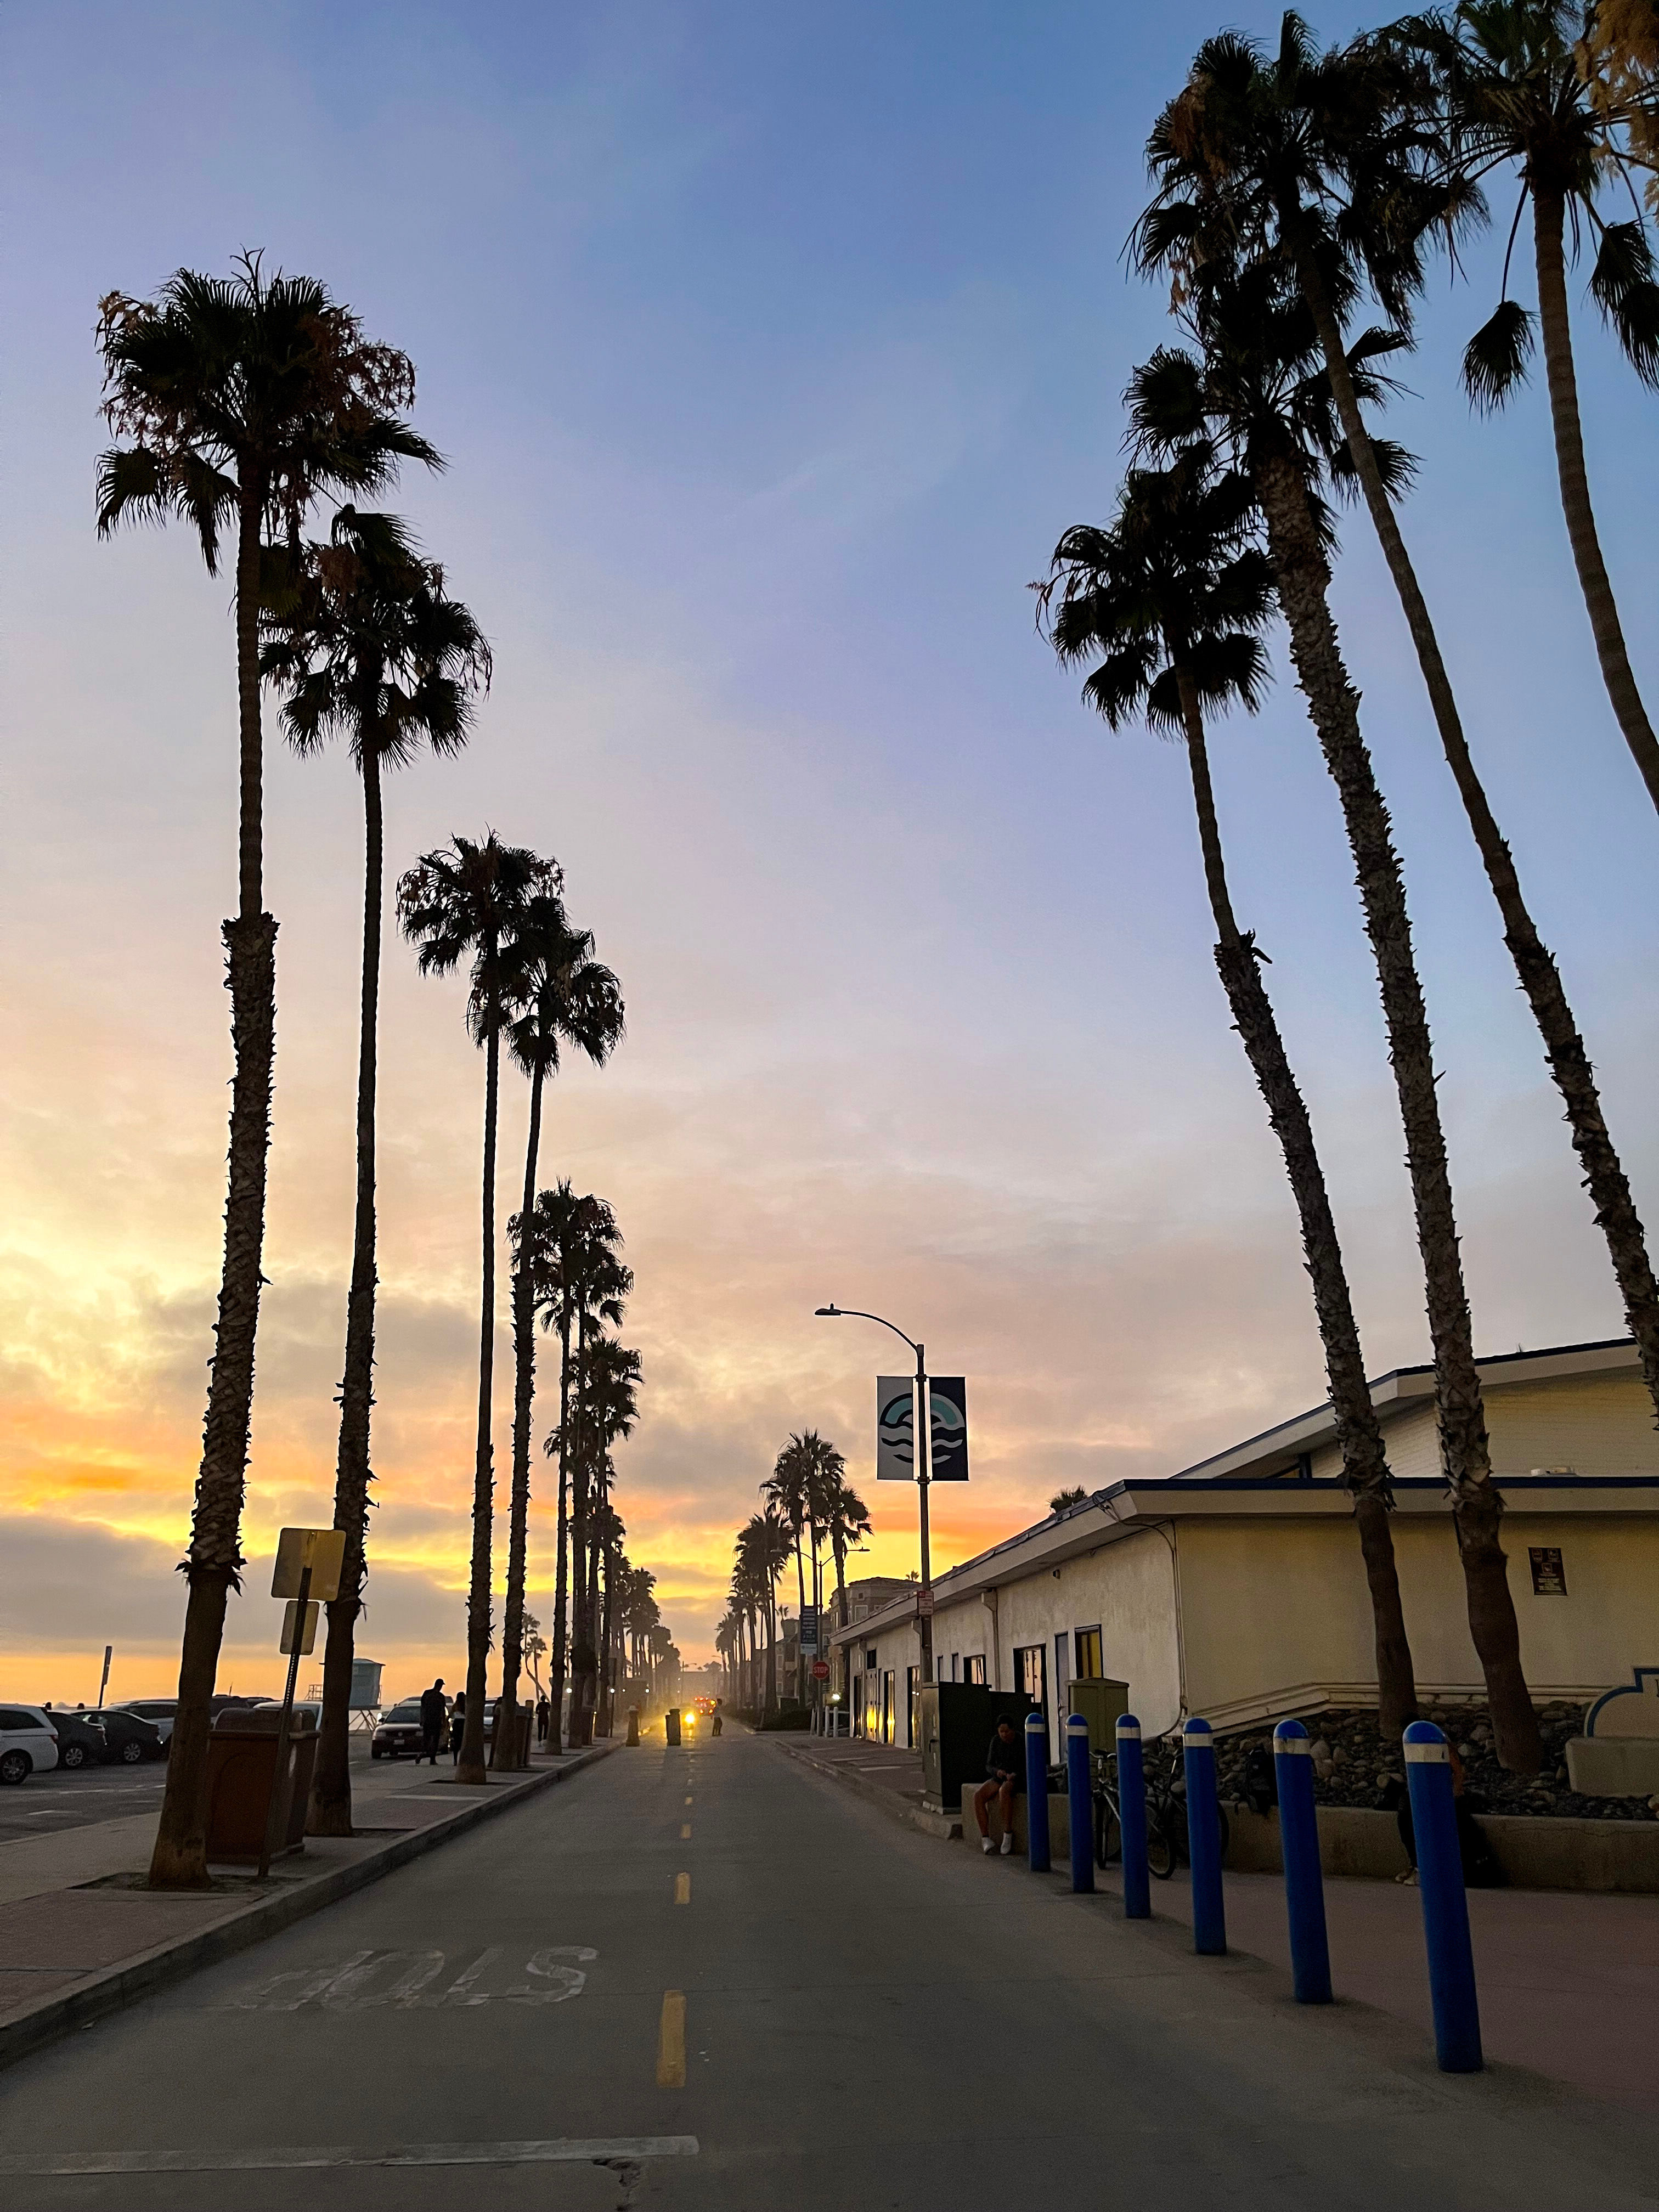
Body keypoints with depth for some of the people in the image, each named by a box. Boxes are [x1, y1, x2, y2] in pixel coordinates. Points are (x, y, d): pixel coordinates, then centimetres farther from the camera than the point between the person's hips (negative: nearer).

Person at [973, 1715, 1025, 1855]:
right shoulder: (996, 1741, 2)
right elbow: (989, 1766, 4)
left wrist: (1015, 1775, -28)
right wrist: (997, 1771, -19)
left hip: (1017, 1779, -4)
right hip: (999, 1779, 4)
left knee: (1004, 1791, -39)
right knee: (978, 1796, -24)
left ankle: (1008, 1833, -26)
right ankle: (985, 1839, -24)